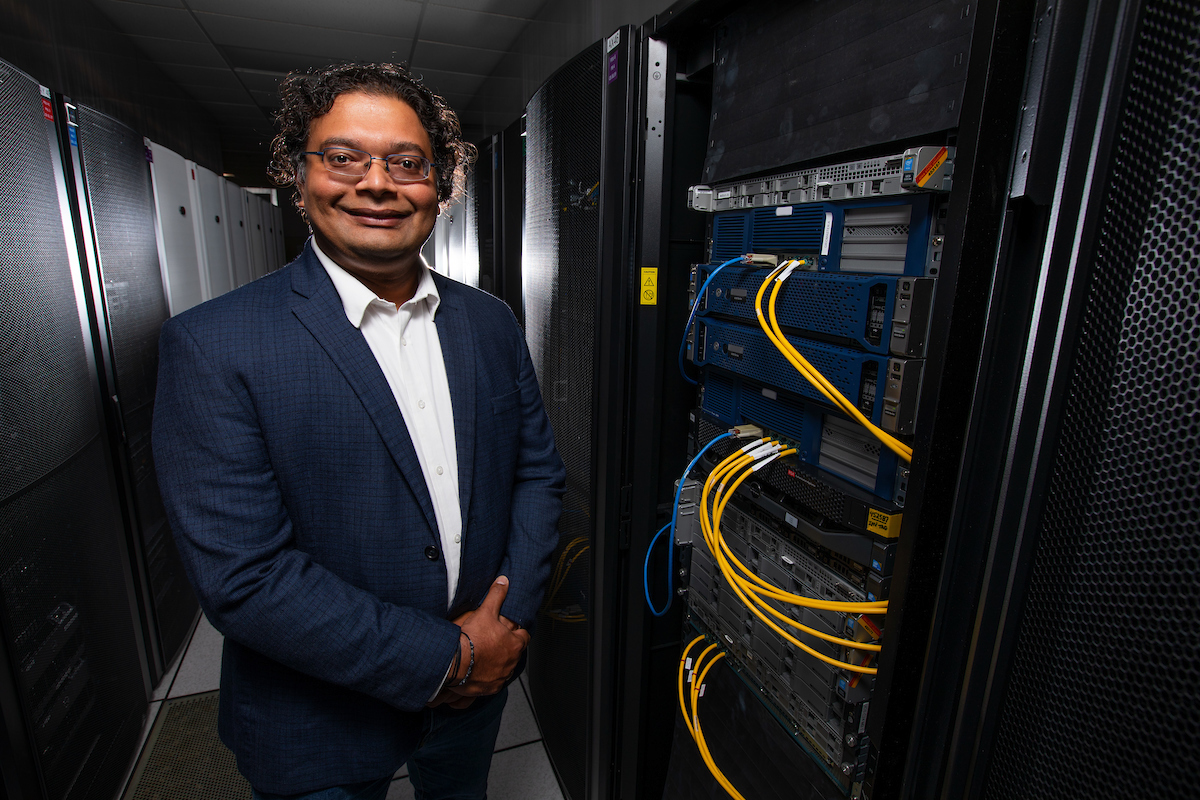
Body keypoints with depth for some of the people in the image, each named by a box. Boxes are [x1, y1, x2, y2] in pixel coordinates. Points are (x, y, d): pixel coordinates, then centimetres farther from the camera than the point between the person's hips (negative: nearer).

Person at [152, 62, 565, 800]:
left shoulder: (491, 323, -3)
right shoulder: (213, 346, -18)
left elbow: (539, 472, 0)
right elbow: (243, 577, -22)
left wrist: (509, 622, -10)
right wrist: (445, 657, -19)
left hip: (478, 685, 5)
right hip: (320, 737, -4)